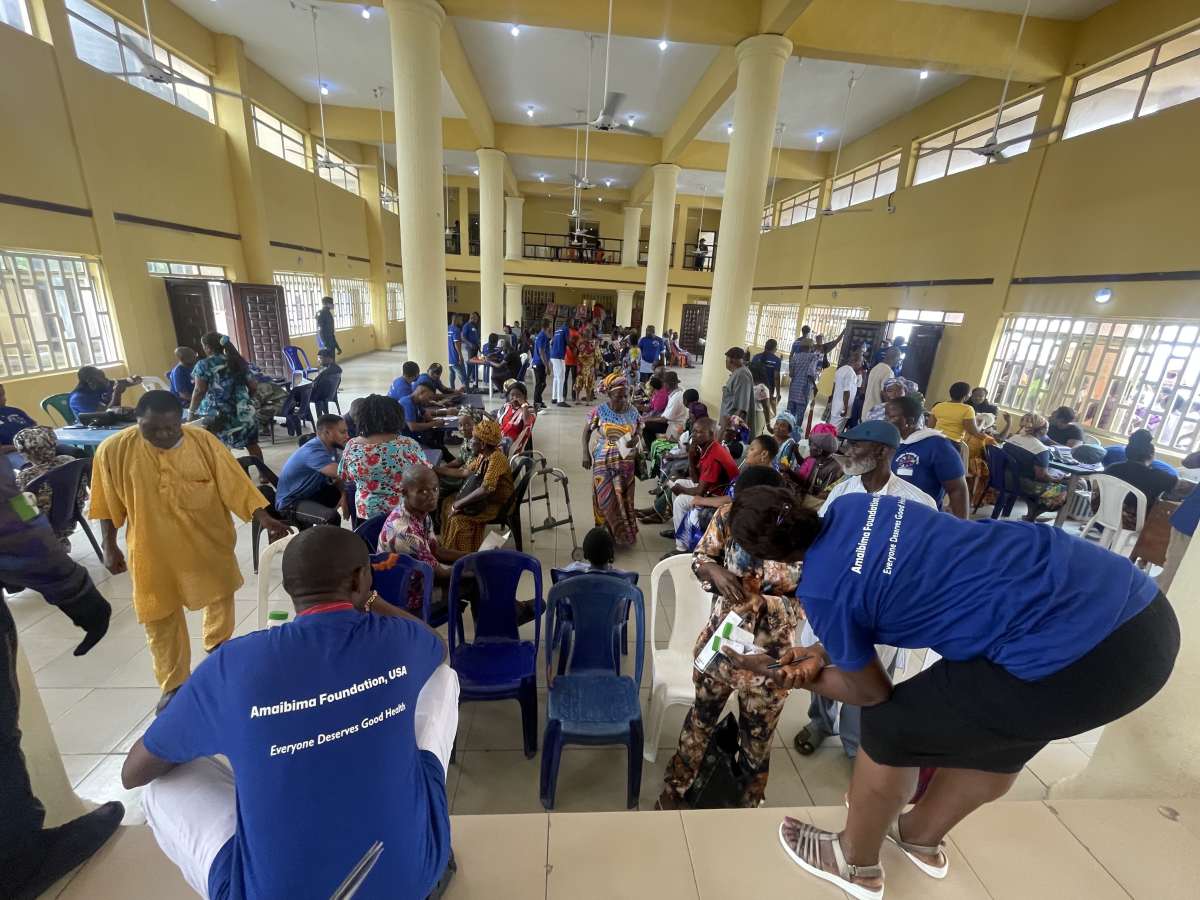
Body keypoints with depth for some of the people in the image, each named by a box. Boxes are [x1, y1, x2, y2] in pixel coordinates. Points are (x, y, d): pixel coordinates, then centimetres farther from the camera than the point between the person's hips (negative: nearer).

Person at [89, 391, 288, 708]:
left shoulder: (204, 441, -15)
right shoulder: (113, 450, -13)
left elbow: (235, 484, -15)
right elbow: (108, 505, -1)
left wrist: (264, 518, -24)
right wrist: (110, 547, 2)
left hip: (209, 542, 1)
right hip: (153, 551, 0)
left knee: (220, 597, 19)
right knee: (161, 618, 11)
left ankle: (217, 647, 48)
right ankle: (173, 684, 30)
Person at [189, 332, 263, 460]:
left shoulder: (203, 365, -6)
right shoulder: (238, 361, 9)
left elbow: (199, 391, -10)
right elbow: (251, 385, 11)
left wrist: (191, 412, -2)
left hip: (217, 413, -5)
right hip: (243, 411, 5)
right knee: (252, 444, 9)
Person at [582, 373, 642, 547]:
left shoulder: (632, 410, -4)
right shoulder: (600, 411, -11)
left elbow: (639, 428, 10)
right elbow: (587, 431, 0)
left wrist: (636, 438, -13)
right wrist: (586, 453, -8)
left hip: (626, 463, 3)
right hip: (604, 462, -2)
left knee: (624, 499, 12)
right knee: (606, 500, 1)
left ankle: (625, 534, 29)